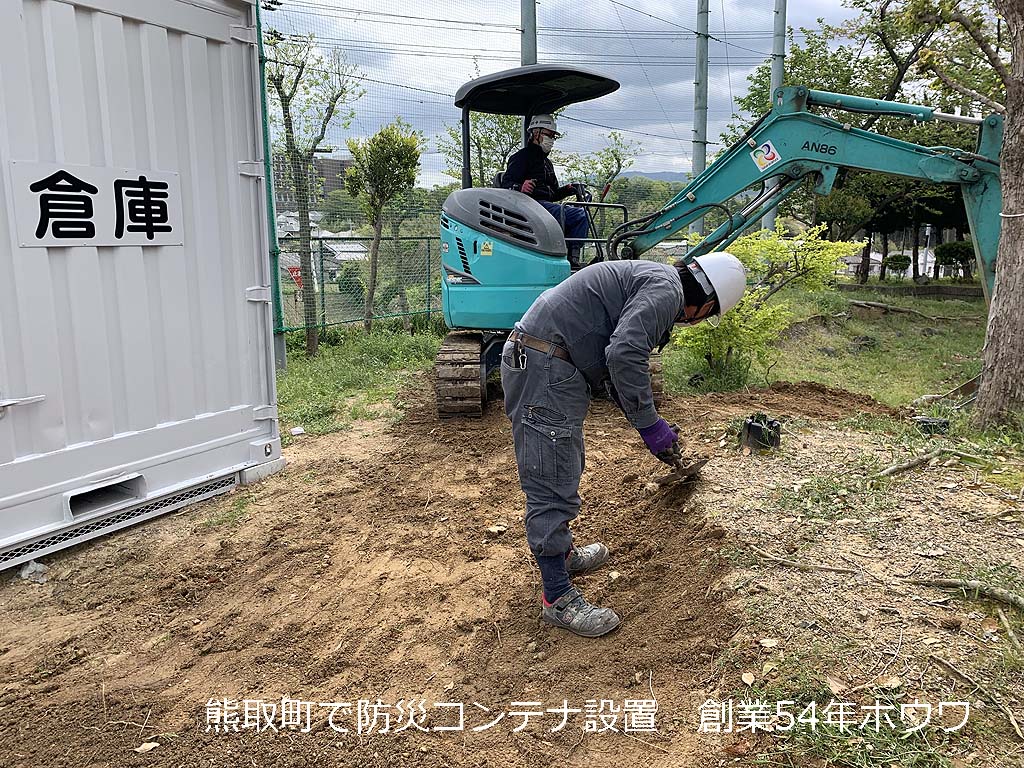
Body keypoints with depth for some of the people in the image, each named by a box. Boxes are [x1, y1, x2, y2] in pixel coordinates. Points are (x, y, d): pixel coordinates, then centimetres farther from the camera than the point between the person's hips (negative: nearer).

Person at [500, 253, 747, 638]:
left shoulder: (647, 281, 23)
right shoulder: (667, 288, -10)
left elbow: (615, 365, 28)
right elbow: (625, 355, -25)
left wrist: (651, 426, 27)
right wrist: (650, 425, -14)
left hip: (532, 360, 11)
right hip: (544, 366, -11)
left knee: (566, 468, 25)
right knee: (553, 485, -4)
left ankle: (562, 554, 42)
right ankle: (558, 598, 6)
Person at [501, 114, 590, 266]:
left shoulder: (546, 163, 31)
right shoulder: (522, 157, 3)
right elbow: (506, 183, -11)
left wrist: (569, 189, 11)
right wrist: (520, 187, -34)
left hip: (546, 205, 9)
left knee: (581, 215, -8)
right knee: (559, 211, -35)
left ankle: (573, 258, -18)